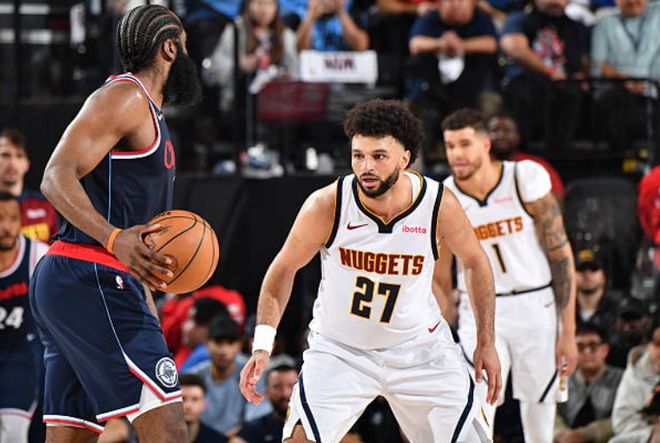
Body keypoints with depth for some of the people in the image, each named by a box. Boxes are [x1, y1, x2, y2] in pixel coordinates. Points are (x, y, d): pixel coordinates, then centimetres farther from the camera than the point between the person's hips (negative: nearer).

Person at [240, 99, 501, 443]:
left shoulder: (439, 205, -18)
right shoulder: (326, 206, -21)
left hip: (419, 348, 2)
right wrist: (262, 345, -13)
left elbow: (476, 263, 2)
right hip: (338, 349, -1)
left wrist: (486, 343, 2)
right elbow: (284, 269, -5)